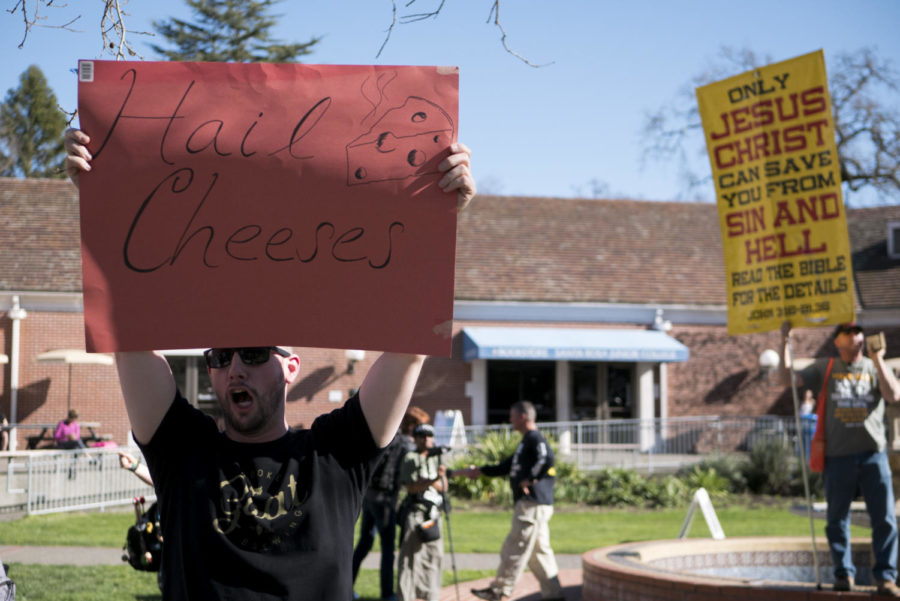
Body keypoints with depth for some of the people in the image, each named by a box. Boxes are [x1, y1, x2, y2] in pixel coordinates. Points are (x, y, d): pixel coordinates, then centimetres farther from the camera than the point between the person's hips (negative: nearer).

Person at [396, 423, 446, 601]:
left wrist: (442, 477, -9)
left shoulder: (436, 458, 17)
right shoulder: (410, 458, -2)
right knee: (411, 555, -9)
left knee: (434, 554, 9)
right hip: (415, 512, -7)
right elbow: (411, 486, -12)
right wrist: (433, 480, -21)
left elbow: (443, 487, 11)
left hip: (433, 513, 7)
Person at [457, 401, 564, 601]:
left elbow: (547, 457, -31)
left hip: (533, 504, -10)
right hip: (529, 504, 10)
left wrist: (530, 480, -22)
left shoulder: (535, 438, -11)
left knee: (515, 547, -3)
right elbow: (505, 467, 30)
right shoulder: (526, 442, 22)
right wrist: (479, 471, 25)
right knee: (539, 550, 10)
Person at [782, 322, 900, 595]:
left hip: (873, 453, 0)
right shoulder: (824, 369, 11)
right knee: (837, 519, 4)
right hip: (837, 456, 0)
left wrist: (878, 360, -6)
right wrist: (786, 343, 0)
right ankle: (844, 573, 15)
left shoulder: (873, 368, 12)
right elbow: (789, 378, 4)